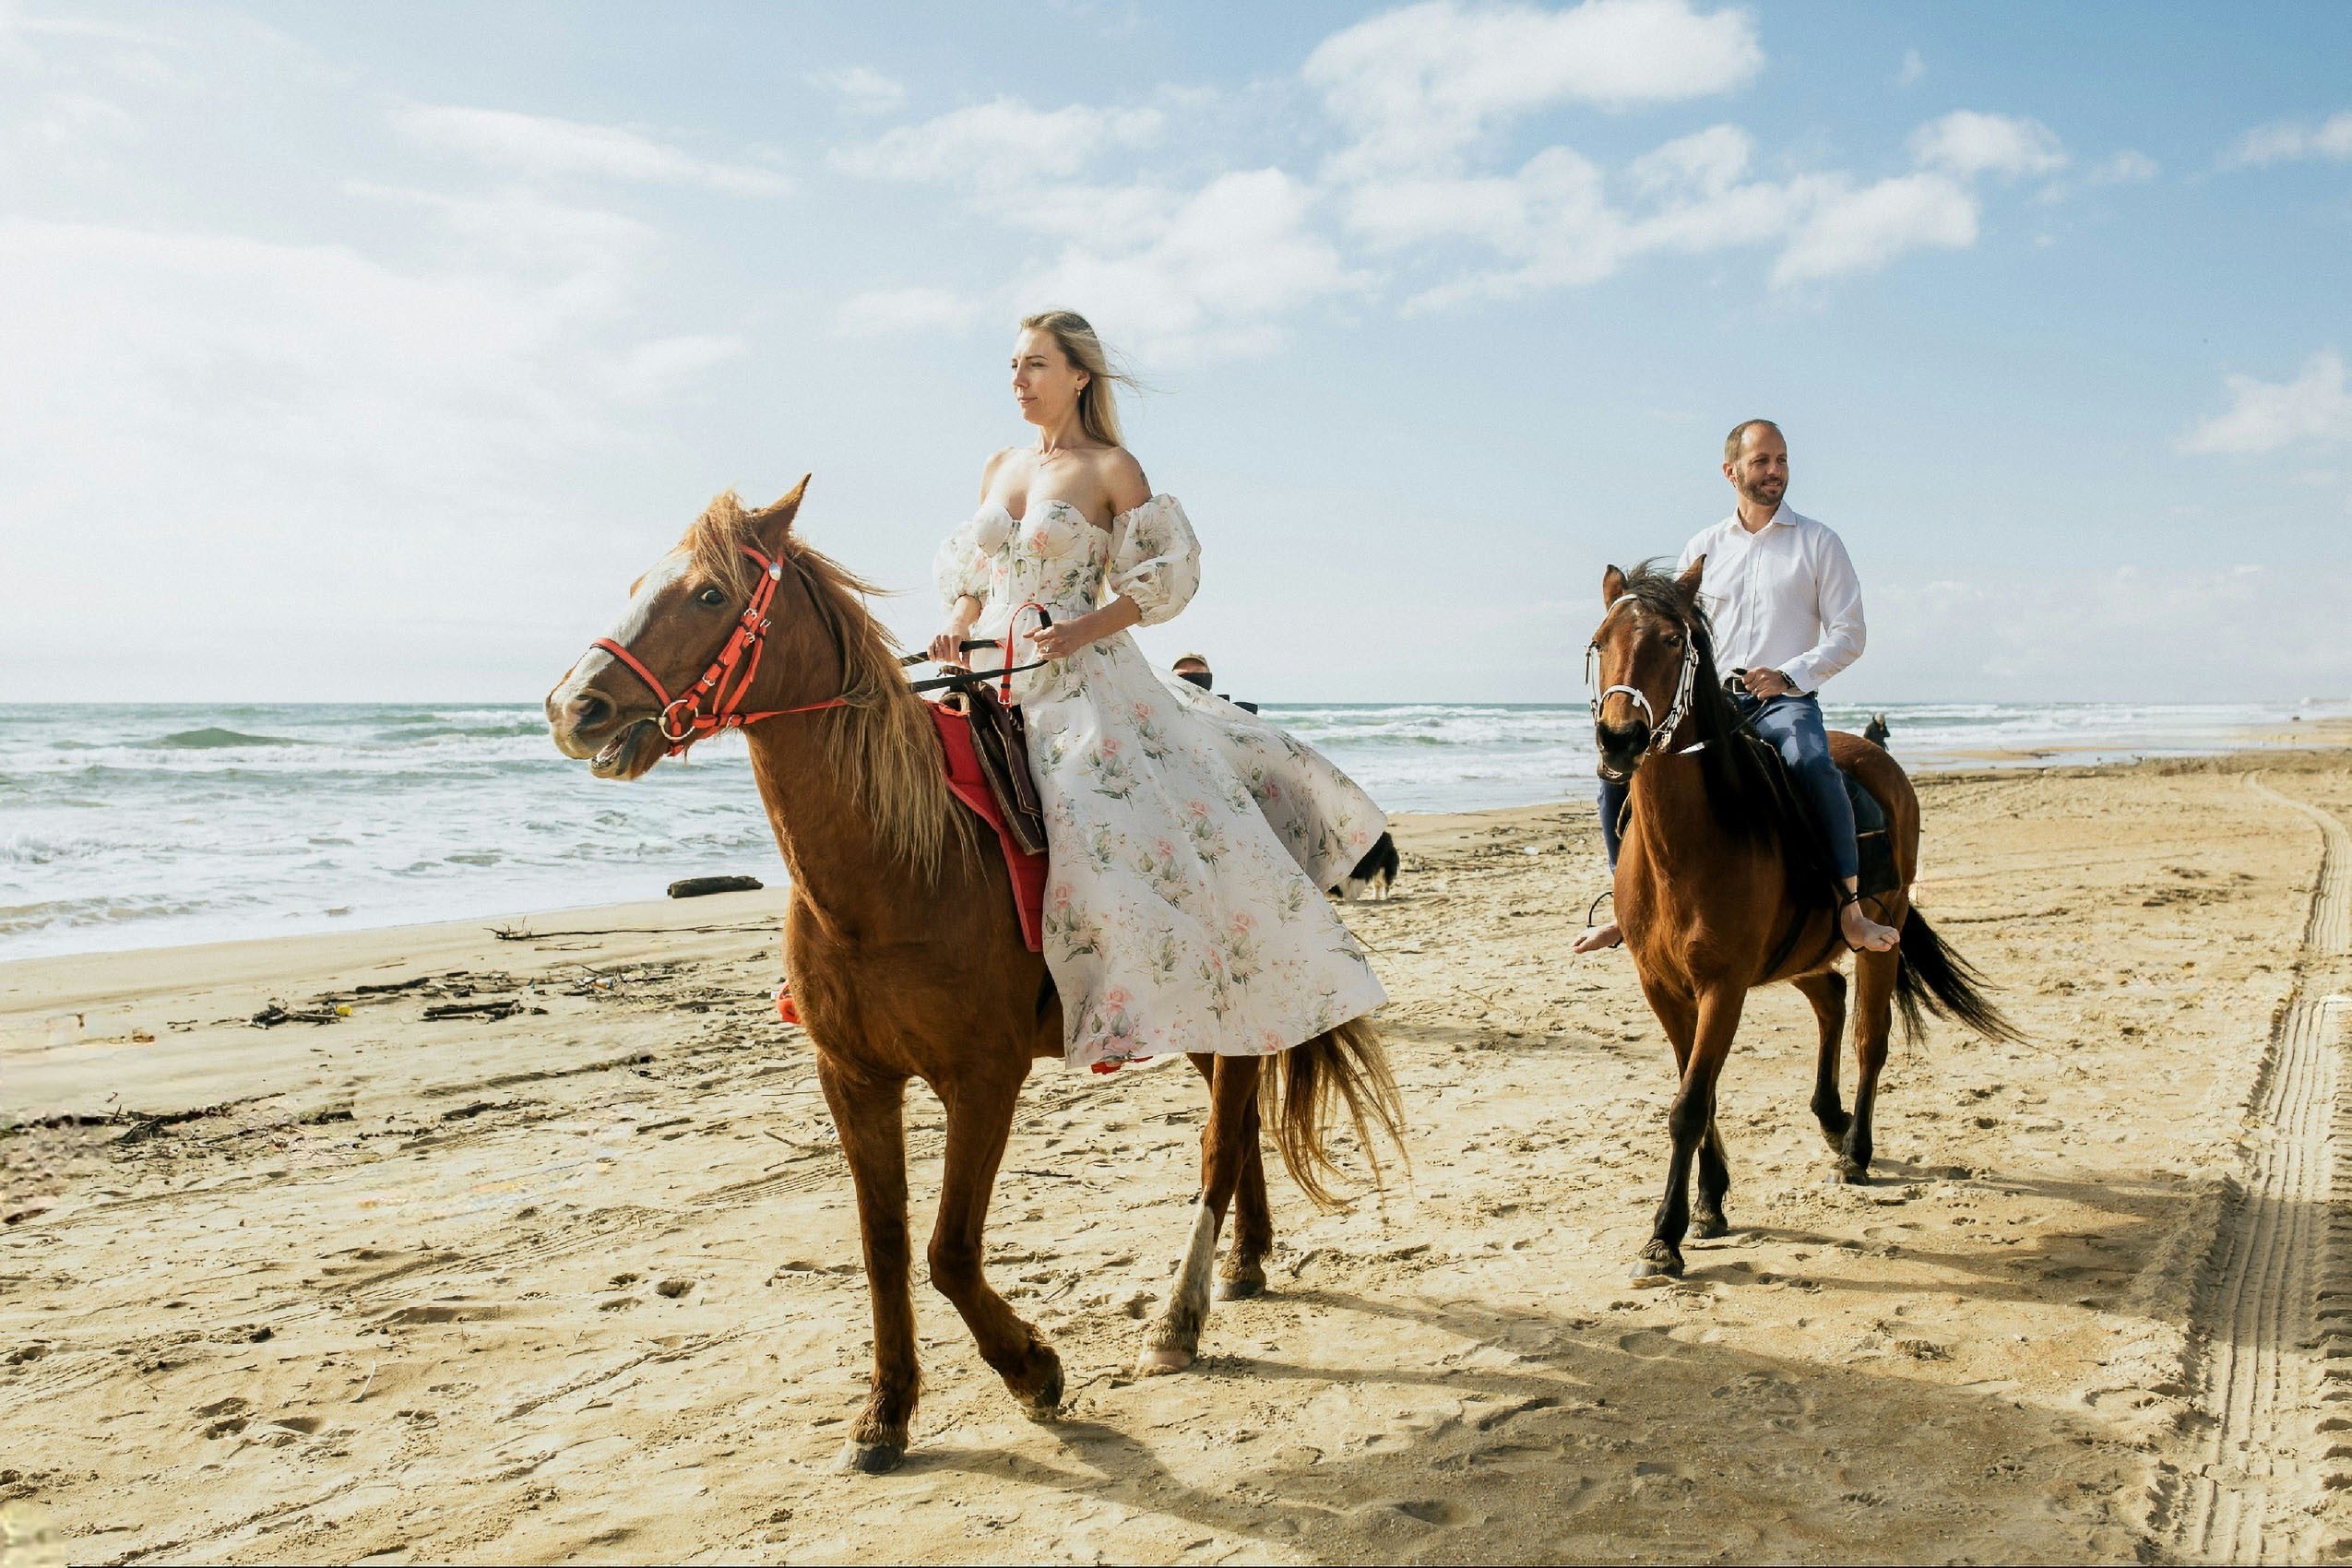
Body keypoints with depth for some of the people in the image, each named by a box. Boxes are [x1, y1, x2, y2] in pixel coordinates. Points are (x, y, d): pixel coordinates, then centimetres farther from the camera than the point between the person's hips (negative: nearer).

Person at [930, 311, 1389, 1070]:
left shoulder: (1112, 469, -2)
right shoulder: (999, 468, 15)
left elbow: (1164, 577, -5)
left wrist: (1087, 625, -18)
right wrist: (957, 623, 0)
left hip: (1085, 680, -6)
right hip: (996, 678, 6)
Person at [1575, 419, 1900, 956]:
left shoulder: (1818, 543, 6)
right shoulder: (1703, 548, 14)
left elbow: (1848, 634, 1)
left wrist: (1789, 675, -16)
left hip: (1786, 701, -3)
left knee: (1812, 764, -36)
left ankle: (1851, 910, -27)